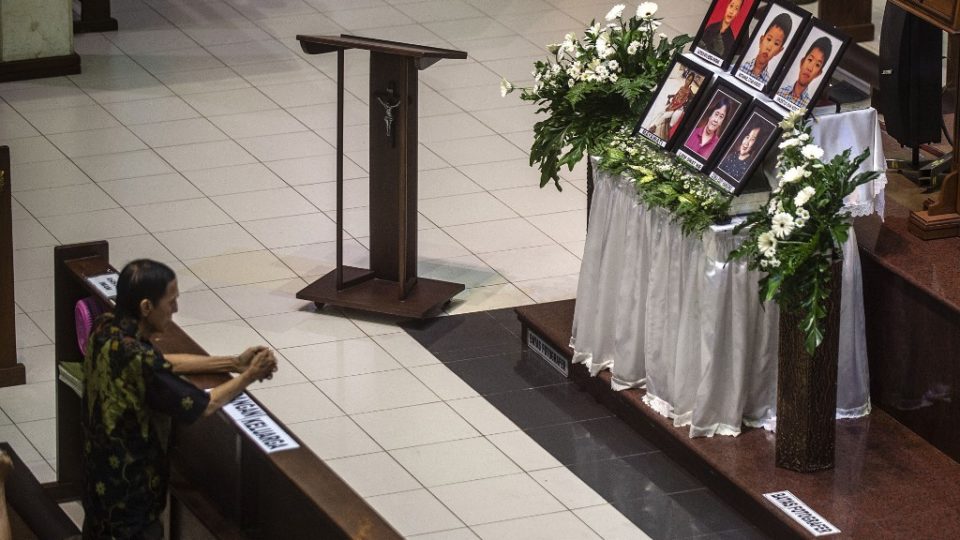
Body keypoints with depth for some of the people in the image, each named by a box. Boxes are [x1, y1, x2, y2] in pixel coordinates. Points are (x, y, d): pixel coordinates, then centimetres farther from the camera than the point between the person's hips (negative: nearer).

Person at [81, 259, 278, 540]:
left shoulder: (105, 329, -7)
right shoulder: (138, 360, -33)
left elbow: (164, 363, 8)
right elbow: (201, 406, -21)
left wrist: (233, 363, 4)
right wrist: (250, 376, -6)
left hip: (98, 471, 8)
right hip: (130, 487, -8)